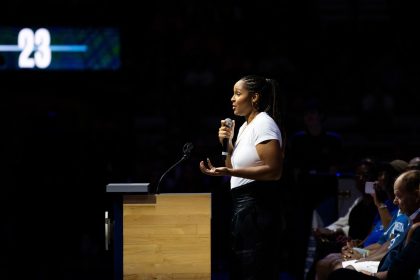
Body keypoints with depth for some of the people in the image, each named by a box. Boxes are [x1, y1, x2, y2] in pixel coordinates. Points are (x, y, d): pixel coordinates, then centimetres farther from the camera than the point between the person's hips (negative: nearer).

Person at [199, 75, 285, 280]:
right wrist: (227, 144, 8)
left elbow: (274, 170, -21)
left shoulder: (263, 124, -12)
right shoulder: (244, 127, 18)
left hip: (257, 207, -10)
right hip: (241, 205, 10)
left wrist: (229, 172, -28)